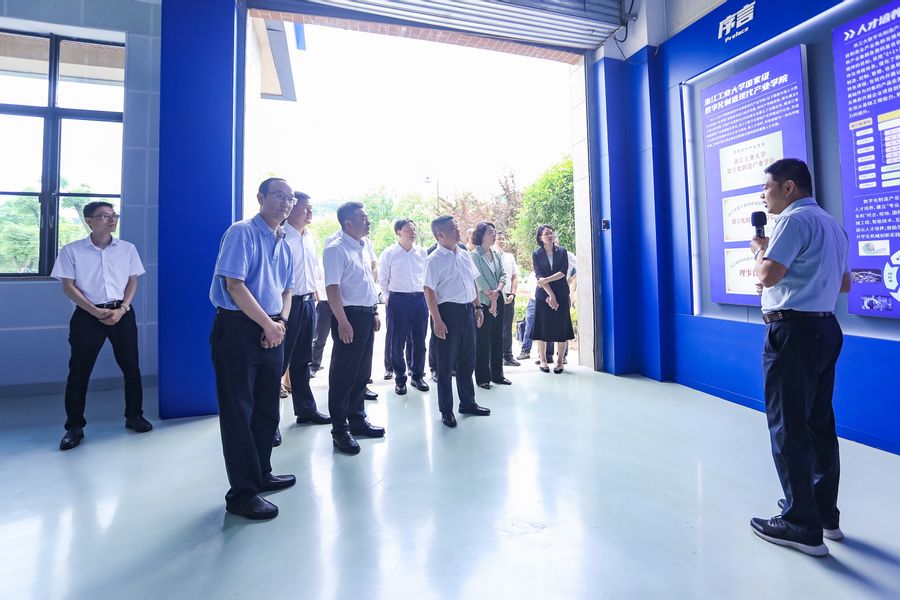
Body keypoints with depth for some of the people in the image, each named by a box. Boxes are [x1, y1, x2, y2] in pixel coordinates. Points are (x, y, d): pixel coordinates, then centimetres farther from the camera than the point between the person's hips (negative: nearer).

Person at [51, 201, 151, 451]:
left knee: (131, 367, 6)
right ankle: (74, 426, 16)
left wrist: (121, 309, -7)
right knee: (79, 372, 2)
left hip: (122, 313, 2)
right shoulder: (72, 250, 0)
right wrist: (96, 311, -13)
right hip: (87, 315, -2)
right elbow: (68, 286, -3)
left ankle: (134, 416, 22)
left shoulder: (128, 249, 6)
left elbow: (133, 281, 6)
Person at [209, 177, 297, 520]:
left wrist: (281, 322, 0)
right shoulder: (242, 233, -8)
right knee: (238, 411, 1)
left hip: (273, 332, 8)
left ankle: (261, 475, 33)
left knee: (267, 409, 16)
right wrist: (268, 324, -14)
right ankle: (242, 493, 12)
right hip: (238, 328, -8)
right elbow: (234, 284, -16)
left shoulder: (284, 244, 15)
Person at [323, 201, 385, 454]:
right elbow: (332, 287, -18)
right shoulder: (336, 249, -12)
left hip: (367, 314, 9)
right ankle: (340, 430, 13)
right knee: (343, 374, 1)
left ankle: (357, 420, 31)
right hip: (349, 316, -9)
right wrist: (342, 322, -22)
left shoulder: (363, 247, 15)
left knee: (362, 372, 17)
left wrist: (375, 312, 18)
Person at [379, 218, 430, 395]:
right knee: (397, 342, 4)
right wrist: (388, 299, 4)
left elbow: (427, 276, 12)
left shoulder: (422, 252, 5)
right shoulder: (389, 254, -2)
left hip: (420, 299, 3)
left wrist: (426, 296, 9)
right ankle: (400, 378, 20)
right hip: (398, 300, -3)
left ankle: (418, 376, 26)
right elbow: (383, 279, 5)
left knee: (419, 340, 9)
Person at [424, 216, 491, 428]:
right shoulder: (434, 260, -11)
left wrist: (478, 307, 14)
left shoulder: (465, 255, 10)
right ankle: (446, 411, 20)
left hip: (467, 311, 7)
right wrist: (437, 321, -19)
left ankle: (468, 402, 36)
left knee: (468, 360, 18)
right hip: (448, 311, -7)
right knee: (446, 364, 5)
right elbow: (429, 291, -15)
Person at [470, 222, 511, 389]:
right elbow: (479, 279, -13)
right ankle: (482, 377, 10)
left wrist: (497, 290, -11)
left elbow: (503, 274, 7)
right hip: (483, 302, -6)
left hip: (498, 300, 6)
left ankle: (497, 374, 22)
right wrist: (491, 298, -12)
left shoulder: (496, 254, 11)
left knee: (498, 338, 11)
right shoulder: (474, 255, -8)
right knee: (482, 339, 0)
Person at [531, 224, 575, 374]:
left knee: (561, 327, 1)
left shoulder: (562, 251, 6)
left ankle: (560, 360, 10)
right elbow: (539, 275, -8)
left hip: (561, 294, 1)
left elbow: (563, 271, -5)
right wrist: (551, 294, -16)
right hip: (543, 295, -1)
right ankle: (543, 359, 12)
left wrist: (547, 280, -17)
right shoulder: (536, 254, 2)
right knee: (542, 327, 1)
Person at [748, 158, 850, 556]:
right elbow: (844, 284, 24)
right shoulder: (832, 225, 19)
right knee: (819, 423, 15)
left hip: (793, 331, -10)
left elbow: (767, 275, -20)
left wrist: (759, 250, -2)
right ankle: (826, 514, 26)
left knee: (788, 427, -4)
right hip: (825, 328, 10)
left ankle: (802, 526, 3)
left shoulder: (795, 220, -11)